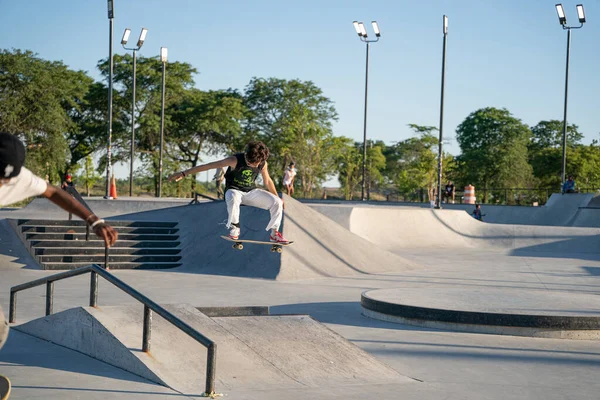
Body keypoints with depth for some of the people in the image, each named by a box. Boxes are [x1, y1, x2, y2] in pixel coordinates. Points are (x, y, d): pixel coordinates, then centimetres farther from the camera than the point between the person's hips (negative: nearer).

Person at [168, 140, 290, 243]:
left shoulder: (263, 164, -9)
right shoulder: (236, 160, -23)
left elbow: (267, 181, 12)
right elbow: (208, 166, -24)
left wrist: (277, 198, 20)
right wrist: (184, 174, -27)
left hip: (251, 191, 4)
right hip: (234, 190, -4)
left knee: (277, 203, -13)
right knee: (233, 198, -42)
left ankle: (274, 234, -2)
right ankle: (234, 227, -23)